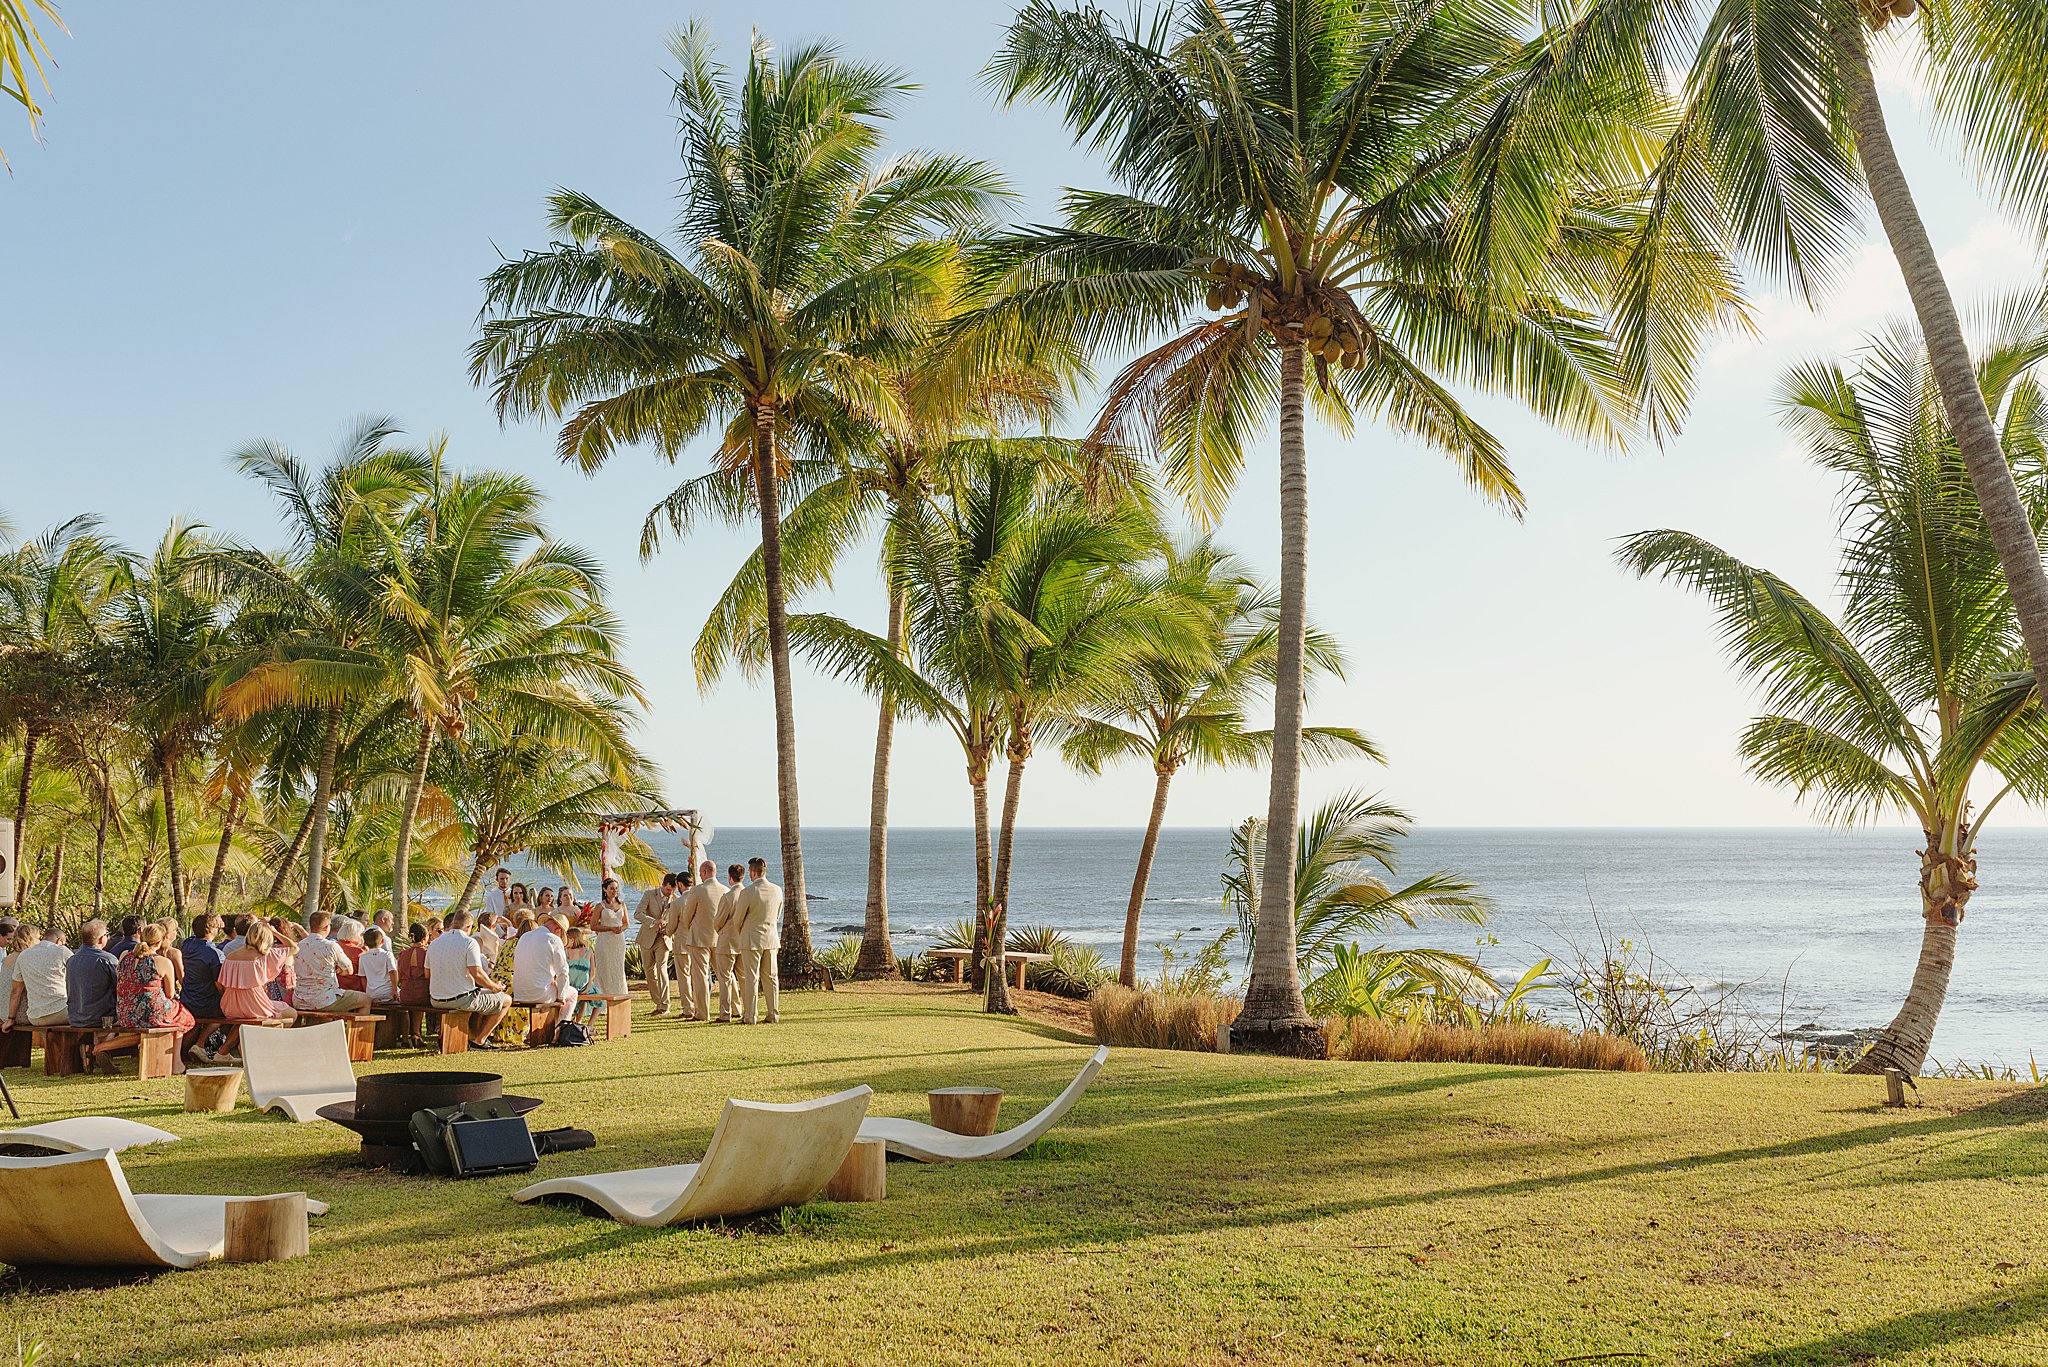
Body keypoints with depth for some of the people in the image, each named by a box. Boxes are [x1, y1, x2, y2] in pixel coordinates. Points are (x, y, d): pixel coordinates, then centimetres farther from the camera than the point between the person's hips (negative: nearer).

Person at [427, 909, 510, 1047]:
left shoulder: (434, 944, 7)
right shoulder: (469, 942, -13)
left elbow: (427, 975, 14)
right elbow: (477, 974, -20)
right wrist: (496, 987, -3)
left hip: (437, 1002, 8)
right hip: (461, 999, -8)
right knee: (506, 1000, 10)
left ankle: (474, 1036, 33)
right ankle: (479, 1040, 11)